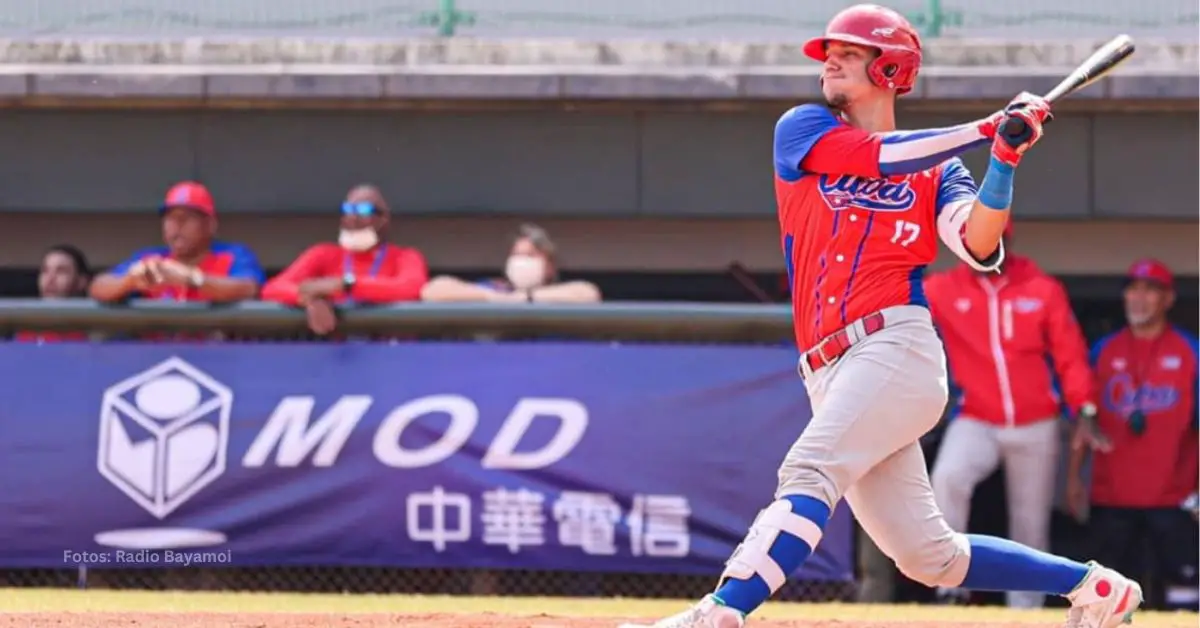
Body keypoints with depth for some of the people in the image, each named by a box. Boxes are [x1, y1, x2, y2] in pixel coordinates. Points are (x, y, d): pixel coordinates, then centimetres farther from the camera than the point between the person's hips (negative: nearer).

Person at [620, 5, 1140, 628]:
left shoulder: (937, 170, 10)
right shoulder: (802, 131, 15)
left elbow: (980, 250, -6)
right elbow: (879, 157, -4)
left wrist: (1004, 158, -17)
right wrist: (989, 127, -6)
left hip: (895, 348, -4)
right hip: (830, 375, 4)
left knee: (808, 472, -27)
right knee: (927, 556, 3)